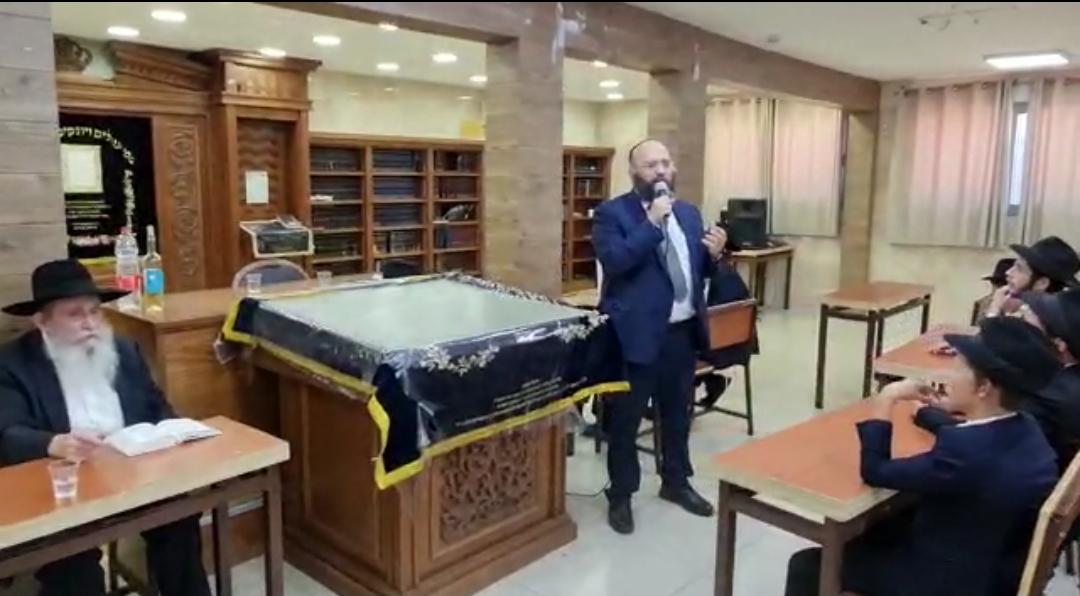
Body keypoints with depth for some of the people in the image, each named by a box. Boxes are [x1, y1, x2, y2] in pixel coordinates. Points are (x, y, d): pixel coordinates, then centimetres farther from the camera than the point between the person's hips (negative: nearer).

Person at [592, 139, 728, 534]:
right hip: (636, 334, -6)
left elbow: (698, 271, 17)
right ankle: (620, 495, 23)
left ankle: (676, 482, 39)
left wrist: (713, 255, -5)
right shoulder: (611, 213, -8)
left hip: (683, 331, 6)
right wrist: (652, 223, -24)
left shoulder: (689, 213, 12)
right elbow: (614, 261, -23)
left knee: (678, 414, 20)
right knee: (625, 420, 7)